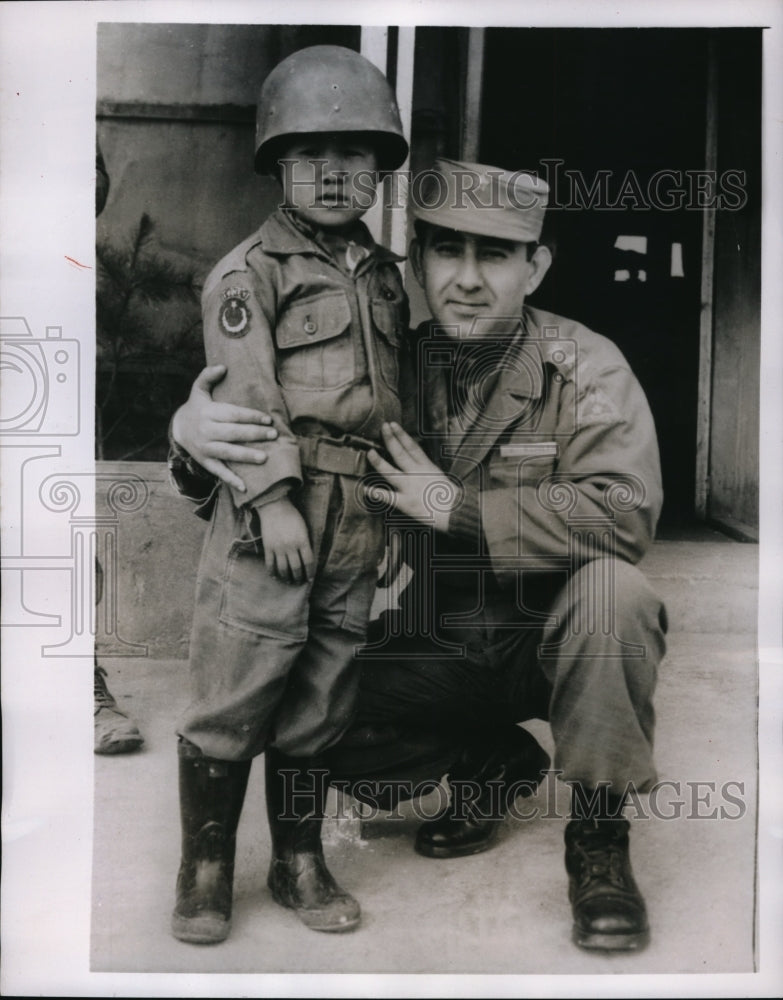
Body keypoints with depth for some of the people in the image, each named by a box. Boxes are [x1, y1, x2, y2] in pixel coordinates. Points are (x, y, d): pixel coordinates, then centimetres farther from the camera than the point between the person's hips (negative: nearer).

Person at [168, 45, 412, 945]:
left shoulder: (386, 276, 17)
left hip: (359, 514, 5)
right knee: (235, 695, -1)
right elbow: (245, 393, -9)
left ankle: (300, 864, 26)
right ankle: (204, 871, 15)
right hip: (271, 506, -5)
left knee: (319, 698, 12)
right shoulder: (248, 271, 0)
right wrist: (274, 497, -19)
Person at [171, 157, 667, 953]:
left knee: (612, 588, -34)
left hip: (550, 643, -2)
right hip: (430, 654, 3)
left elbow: (626, 510, -28)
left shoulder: (585, 366, -12)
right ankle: (490, 762, 11)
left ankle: (598, 840, -12)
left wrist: (457, 507, -28)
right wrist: (194, 429, -22)